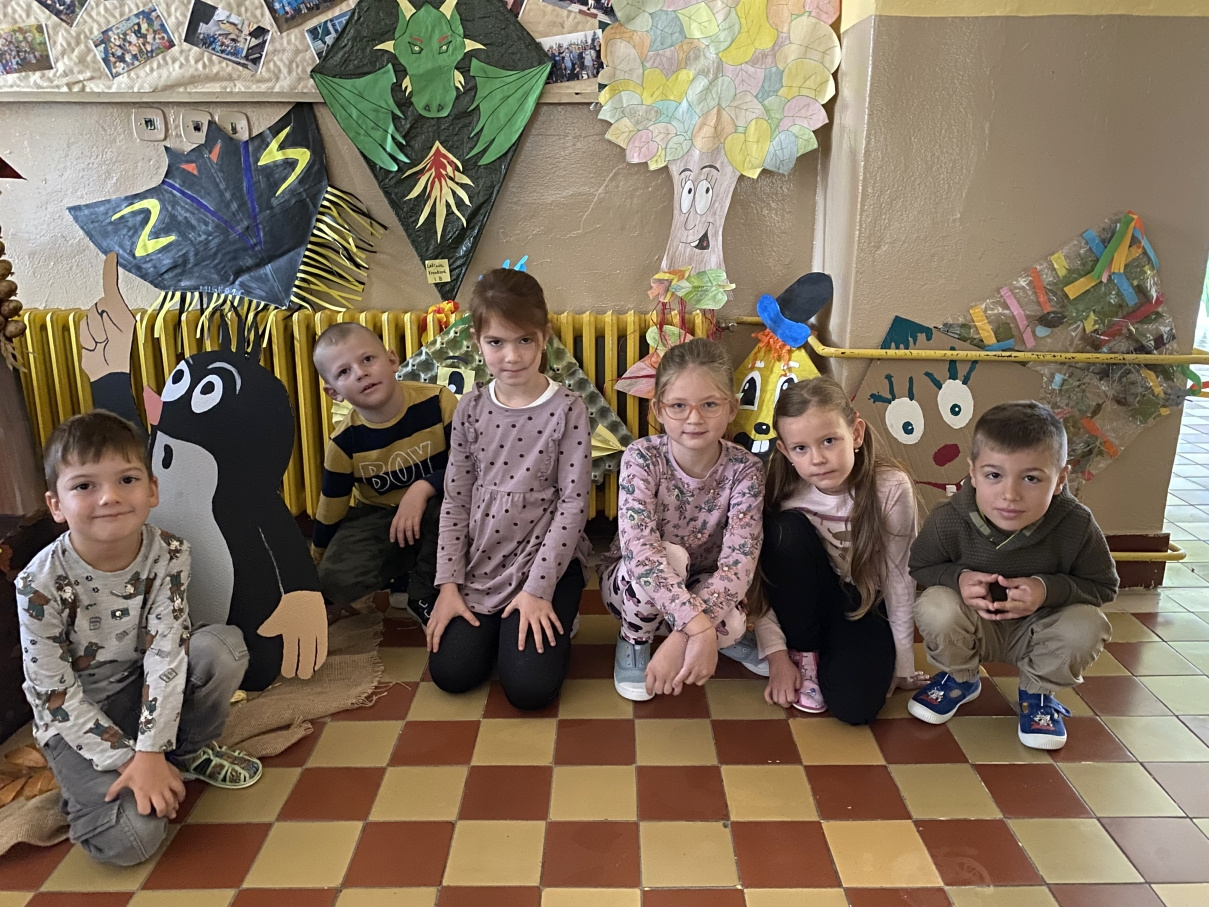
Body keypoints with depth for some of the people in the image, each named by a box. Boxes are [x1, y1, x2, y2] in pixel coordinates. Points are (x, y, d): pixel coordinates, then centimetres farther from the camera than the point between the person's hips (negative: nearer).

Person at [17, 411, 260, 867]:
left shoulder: (169, 554, -19)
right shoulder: (41, 582, -25)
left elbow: (165, 652, -19)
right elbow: (54, 692, -18)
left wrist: (150, 753, -23)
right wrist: (127, 761, -20)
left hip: (144, 687, 3)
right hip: (75, 716, -3)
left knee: (224, 646, -27)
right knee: (130, 839, -22)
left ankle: (190, 749, 1)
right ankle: (86, 785, 13)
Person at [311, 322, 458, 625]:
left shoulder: (437, 401, -23)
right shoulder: (344, 442, -15)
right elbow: (330, 512, -2)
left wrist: (424, 487, -33)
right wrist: (315, 567, 9)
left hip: (436, 509, -1)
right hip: (377, 517, 1)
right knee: (336, 581, -22)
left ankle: (425, 597, -10)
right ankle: (405, 567, 11)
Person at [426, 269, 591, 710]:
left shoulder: (567, 409, -10)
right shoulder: (471, 407, 0)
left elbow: (573, 503, -11)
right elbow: (456, 498, 3)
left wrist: (538, 589, -14)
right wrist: (448, 583, -2)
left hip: (546, 556, -3)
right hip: (482, 558, 3)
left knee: (529, 687, -13)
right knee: (451, 672, -6)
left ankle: (553, 618, 17)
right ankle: (497, 623, 23)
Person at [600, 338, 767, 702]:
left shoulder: (744, 469, -21)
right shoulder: (642, 457, -25)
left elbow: (739, 561, -31)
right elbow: (640, 550, -37)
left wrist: (683, 636, -45)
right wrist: (697, 626, -49)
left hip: (703, 587, 2)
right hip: (631, 584, -1)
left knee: (730, 623, -32)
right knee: (671, 555, -35)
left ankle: (729, 633, 7)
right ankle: (633, 640, -5)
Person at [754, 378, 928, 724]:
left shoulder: (890, 488, -23)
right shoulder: (783, 492, -18)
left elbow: (899, 580, -14)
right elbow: (762, 584, -13)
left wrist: (902, 665, -8)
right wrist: (777, 654, -18)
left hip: (864, 605, -2)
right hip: (806, 602, 2)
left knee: (854, 705, -27)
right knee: (787, 531, -29)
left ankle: (832, 657, 10)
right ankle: (804, 655, -9)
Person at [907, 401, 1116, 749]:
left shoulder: (1076, 525, -24)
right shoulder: (948, 520, -26)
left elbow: (1104, 585, -9)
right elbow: (920, 566, -8)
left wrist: (1049, 589, -30)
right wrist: (958, 577, -31)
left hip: (1037, 628, 1)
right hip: (974, 627, 0)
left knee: (1087, 626, -28)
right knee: (935, 607, -31)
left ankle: (1037, 691, 5)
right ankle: (959, 679, 4)